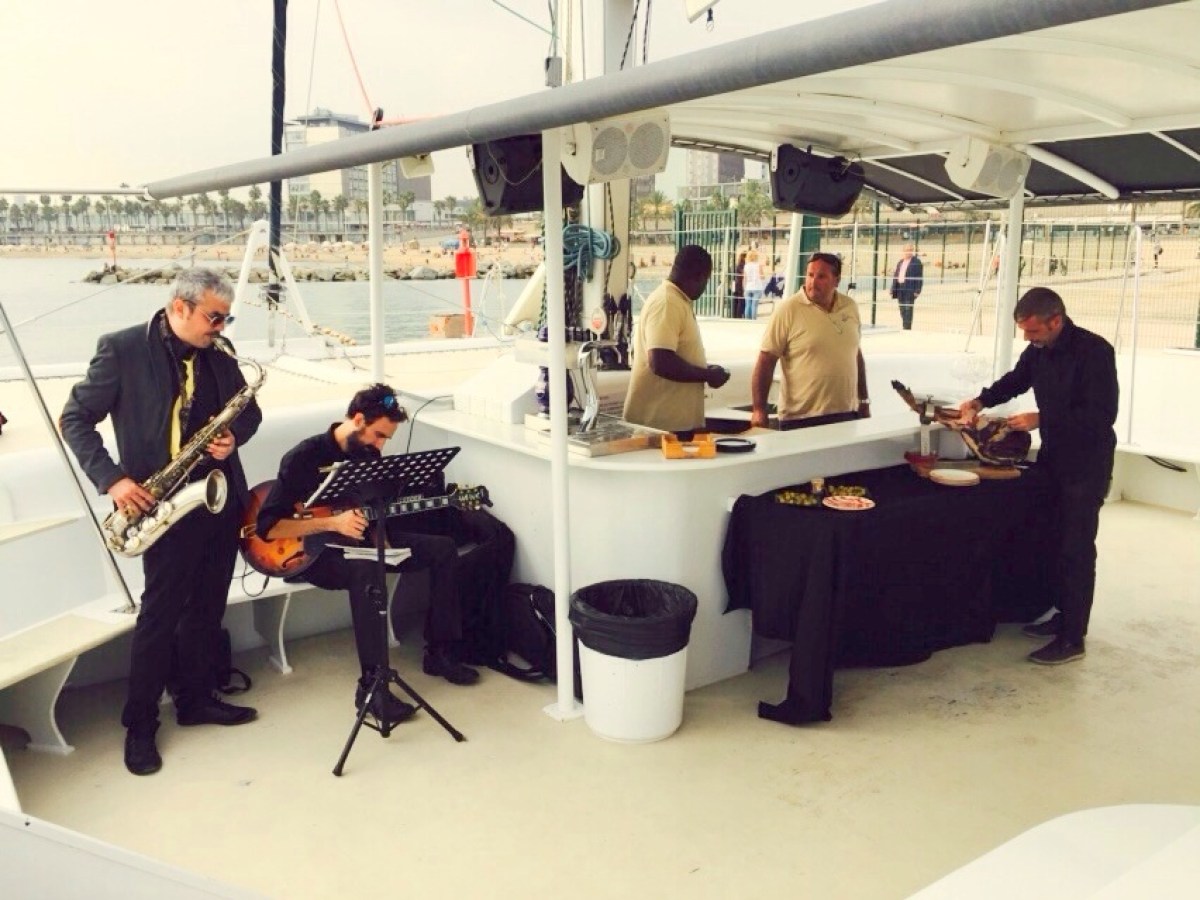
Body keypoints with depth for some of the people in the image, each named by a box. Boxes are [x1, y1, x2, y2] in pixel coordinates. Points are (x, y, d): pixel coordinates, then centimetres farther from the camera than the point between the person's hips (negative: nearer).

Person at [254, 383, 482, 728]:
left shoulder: (368, 456, 4)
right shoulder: (303, 458, -17)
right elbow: (267, 526, -21)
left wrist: (382, 537, -9)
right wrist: (331, 523, -29)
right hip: (315, 552, -7)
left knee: (444, 548, -5)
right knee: (365, 570, -40)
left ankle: (440, 651, 2)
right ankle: (371, 684, -35)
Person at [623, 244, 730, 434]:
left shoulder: (677, 301, 14)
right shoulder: (667, 303, -18)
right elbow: (661, 362, -28)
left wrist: (705, 369, 14)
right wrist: (707, 375, -16)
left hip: (676, 419, 10)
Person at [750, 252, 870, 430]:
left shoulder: (850, 307, 7)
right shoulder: (788, 310, -9)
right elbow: (765, 362, -9)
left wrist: (864, 401, 19)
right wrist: (759, 409, -15)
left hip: (847, 415, 5)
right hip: (801, 420, -5)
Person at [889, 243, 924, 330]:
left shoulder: (917, 262, -2)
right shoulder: (900, 262, 19)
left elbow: (919, 277, -7)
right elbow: (895, 276, 19)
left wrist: (917, 290, -15)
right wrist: (893, 289, 12)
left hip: (910, 289, -6)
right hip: (900, 288, 6)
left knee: (908, 309, -10)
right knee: (903, 310, 10)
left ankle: (907, 328, -10)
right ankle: (904, 328, 17)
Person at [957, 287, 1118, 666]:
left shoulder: (1093, 351, -21)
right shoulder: (1039, 350, 1)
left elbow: (1101, 415, -25)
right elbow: (1017, 379, 19)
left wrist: (1041, 419, -26)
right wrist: (981, 401, 2)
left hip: (1086, 464, -8)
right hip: (1053, 457, 8)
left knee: (1076, 549, -3)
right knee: (1052, 540, 14)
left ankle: (1073, 638, 5)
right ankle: (1064, 615, 29)